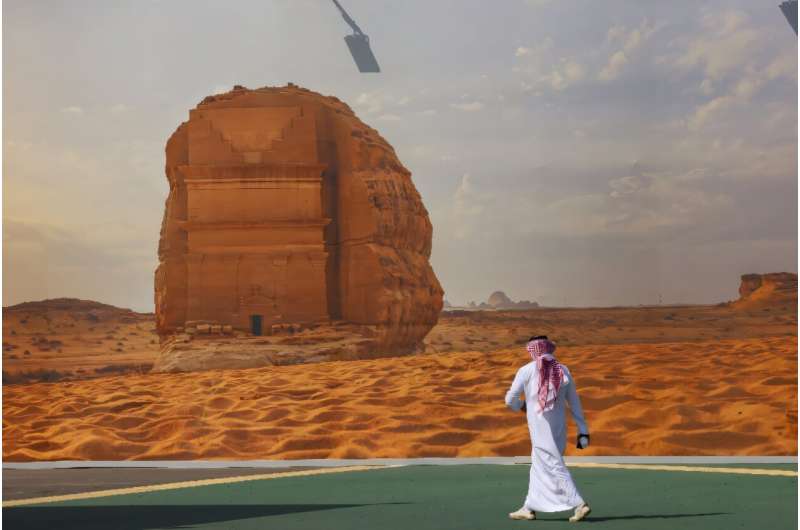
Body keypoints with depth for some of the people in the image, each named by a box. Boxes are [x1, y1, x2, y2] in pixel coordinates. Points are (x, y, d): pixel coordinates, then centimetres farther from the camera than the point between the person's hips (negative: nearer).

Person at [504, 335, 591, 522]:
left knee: (555, 467, -5)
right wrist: (582, 431, 8)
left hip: (540, 428, -6)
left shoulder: (527, 370, -6)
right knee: (538, 466, 18)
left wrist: (521, 406, 22)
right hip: (559, 428, 6)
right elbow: (575, 403, 6)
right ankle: (529, 508, 22)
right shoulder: (563, 370, 6)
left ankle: (579, 504, -16)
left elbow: (510, 399, -2)